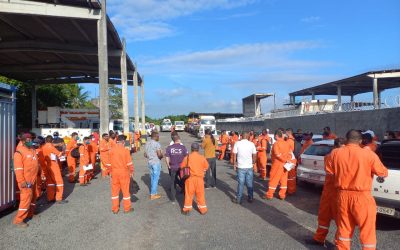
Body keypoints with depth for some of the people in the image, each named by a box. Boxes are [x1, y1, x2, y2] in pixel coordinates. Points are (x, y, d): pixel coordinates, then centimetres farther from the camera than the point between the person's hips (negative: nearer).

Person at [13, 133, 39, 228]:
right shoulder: (19, 152, -14)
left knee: (33, 197, 18)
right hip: (25, 180, -9)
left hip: (33, 179, 9)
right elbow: (18, 168, -19)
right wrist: (21, 181, -23)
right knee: (26, 198, -9)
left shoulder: (32, 150, 12)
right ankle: (18, 220, -2)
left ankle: (30, 214, 34)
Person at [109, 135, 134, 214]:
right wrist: (131, 172, 3)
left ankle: (115, 209, 19)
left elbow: (109, 163, 3)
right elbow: (129, 163, -11)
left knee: (115, 190, 12)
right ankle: (127, 208, 17)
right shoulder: (125, 150, -13)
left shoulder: (112, 150, -3)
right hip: (124, 172, -3)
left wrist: (111, 171, 14)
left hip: (114, 172, 3)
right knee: (125, 190, 8)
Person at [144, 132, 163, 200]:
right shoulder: (156, 144, -15)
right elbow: (159, 154, -21)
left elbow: (145, 155, 11)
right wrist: (162, 156, -1)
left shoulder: (147, 144, 7)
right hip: (156, 163, -7)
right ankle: (153, 194, 6)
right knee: (155, 178, 1)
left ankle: (154, 192, 25)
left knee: (152, 178, 17)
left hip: (149, 163, 7)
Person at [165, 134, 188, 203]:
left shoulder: (169, 148, -4)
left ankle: (173, 199, 17)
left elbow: (167, 158, -4)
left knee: (173, 183, 12)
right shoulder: (183, 147, -8)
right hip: (182, 168, -1)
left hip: (173, 168, 1)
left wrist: (169, 166, 8)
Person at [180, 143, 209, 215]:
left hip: (190, 178, -1)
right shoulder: (202, 158, -6)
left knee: (189, 194, 9)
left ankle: (187, 209, 17)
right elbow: (206, 167, 5)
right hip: (199, 178, 1)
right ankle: (203, 209, 21)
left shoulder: (187, 157, -7)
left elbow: (182, 167, 0)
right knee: (200, 194, 12)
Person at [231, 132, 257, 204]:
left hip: (240, 167, -1)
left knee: (241, 183, 5)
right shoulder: (251, 144, -1)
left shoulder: (237, 143, -6)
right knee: (249, 183, 12)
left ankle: (238, 199, 12)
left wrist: (234, 164, 6)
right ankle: (250, 198, 22)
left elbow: (234, 155, -5)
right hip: (249, 167, 2)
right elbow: (254, 155, 2)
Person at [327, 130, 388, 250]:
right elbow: (383, 173, -1)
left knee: (344, 228, 16)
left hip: (343, 195, 3)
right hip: (362, 197, -3)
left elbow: (329, 171, 8)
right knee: (367, 230, 11)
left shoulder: (336, 153, -4)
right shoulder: (369, 154, -12)